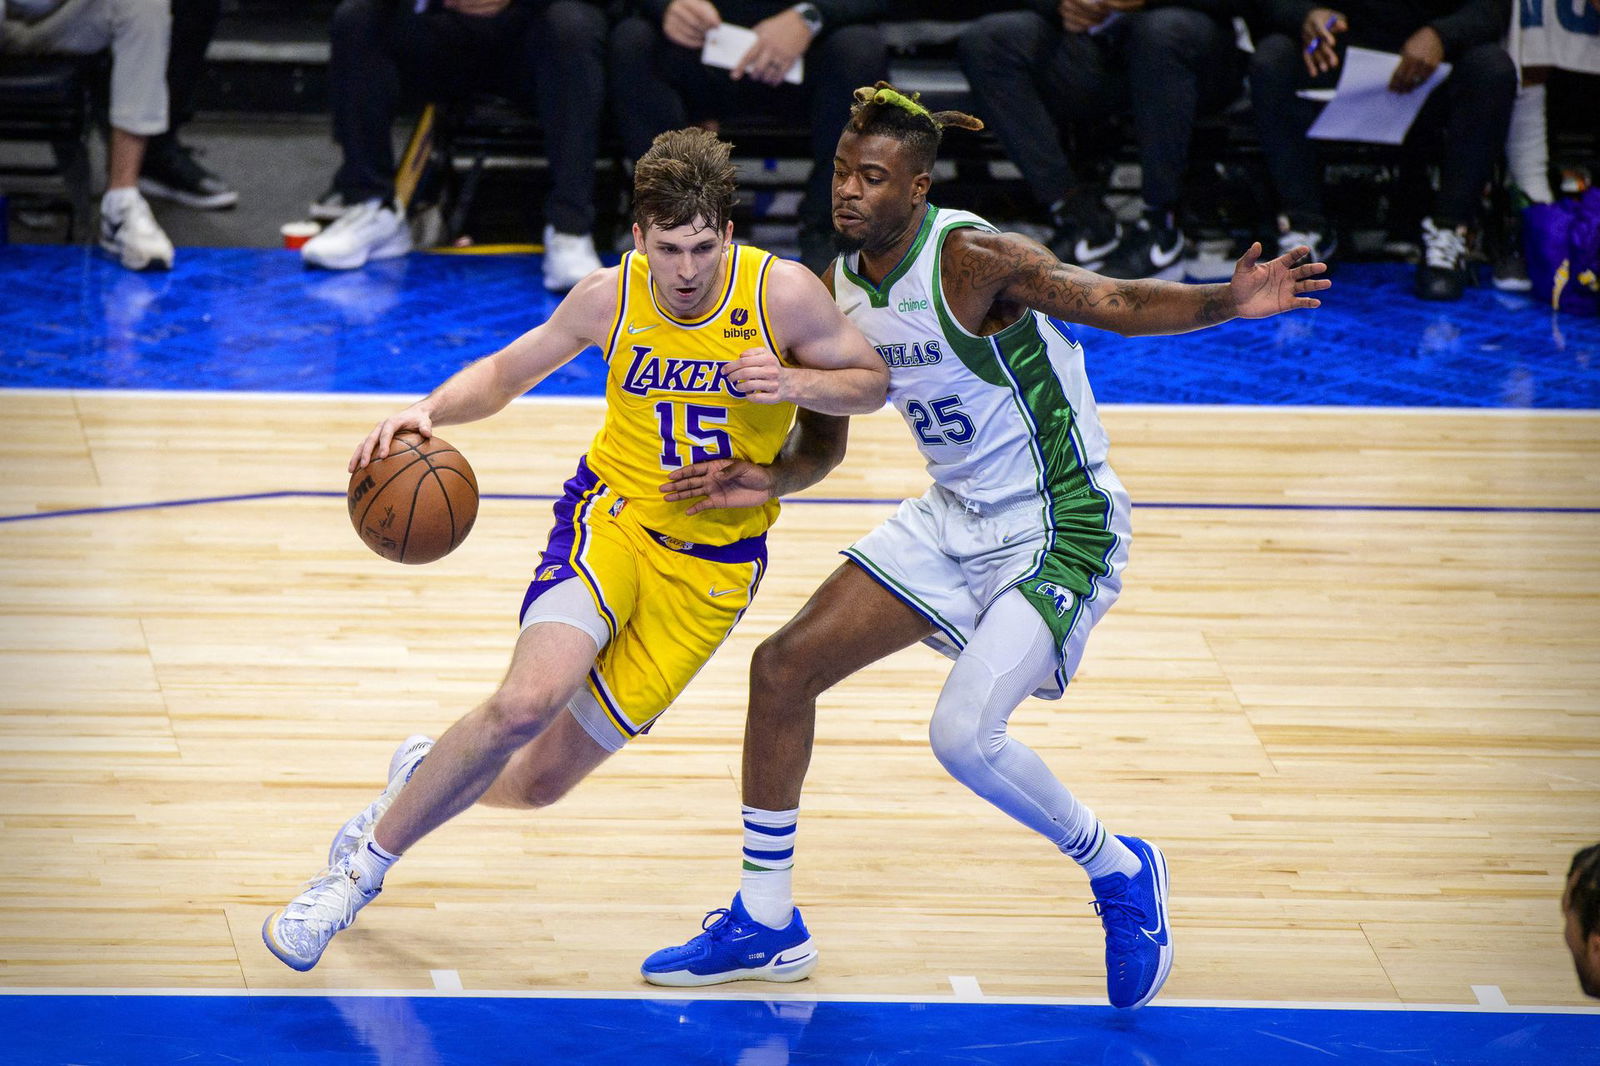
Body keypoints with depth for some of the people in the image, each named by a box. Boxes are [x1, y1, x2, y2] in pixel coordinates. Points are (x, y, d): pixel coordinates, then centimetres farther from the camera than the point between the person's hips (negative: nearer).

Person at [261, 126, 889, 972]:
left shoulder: (783, 293, -14)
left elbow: (874, 383, -1)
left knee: (543, 779, 1)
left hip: (713, 565, 0)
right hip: (613, 517, 0)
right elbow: (507, 371, 7)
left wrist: (796, 383, -23)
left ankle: (424, 775, 37)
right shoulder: (611, 297, -8)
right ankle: (362, 865, -12)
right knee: (528, 701, -30)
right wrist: (429, 410, -13)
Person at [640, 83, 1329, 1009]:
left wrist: (1228, 302, -48)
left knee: (964, 732, -23)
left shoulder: (972, 259, -23)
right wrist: (769, 479, -10)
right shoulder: (838, 289, 1)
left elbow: (1113, 302, -31)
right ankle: (766, 924, 19)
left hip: (1059, 529, -8)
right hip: (955, 517, 8)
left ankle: (1121, 873, 6)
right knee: (785, 666, 5)